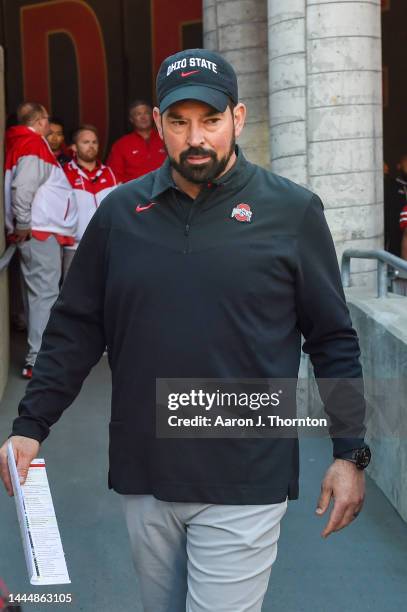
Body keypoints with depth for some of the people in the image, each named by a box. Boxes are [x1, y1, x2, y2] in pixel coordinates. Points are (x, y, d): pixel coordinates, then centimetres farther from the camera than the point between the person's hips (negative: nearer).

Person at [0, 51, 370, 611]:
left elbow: (332, 339, -1)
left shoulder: (292, 211, -5)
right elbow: (77, 328, 6)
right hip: (143, 478, 4)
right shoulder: (120, 211, 3)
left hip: (244, 484, -3)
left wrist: (351, 454, -4)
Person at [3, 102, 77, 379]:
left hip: (44, 232, 10)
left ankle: (42, 353, 22)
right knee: (45, 294, -10)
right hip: (40, 233, -10)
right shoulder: (33, 144, -13)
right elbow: (22, 187, -25)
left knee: (41, 293, 14)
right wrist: (24, 225, -18)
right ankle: (38, 361, -9)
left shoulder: (24, 143, 17)